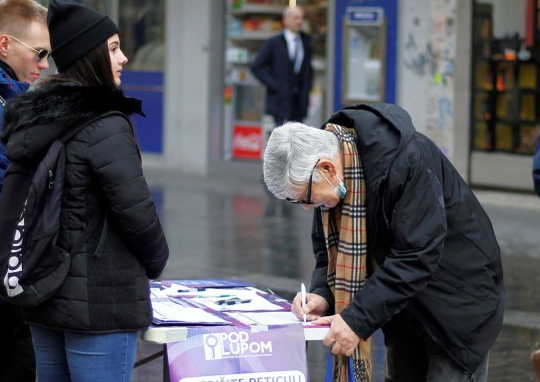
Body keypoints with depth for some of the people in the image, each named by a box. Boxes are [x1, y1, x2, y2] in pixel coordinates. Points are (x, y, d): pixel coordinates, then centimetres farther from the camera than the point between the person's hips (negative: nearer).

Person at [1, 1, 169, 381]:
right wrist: (155, 262, 2)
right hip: (99, 302, -8)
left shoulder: (33, 118, 8)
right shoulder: (105, 127, -17)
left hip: (42, 299, 8)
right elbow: (136, 211, -16)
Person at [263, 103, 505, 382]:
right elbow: (330, 246, 4)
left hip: (460, 303, -7)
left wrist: (357, 319, -34)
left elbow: (418, 257, -34)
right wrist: (323, 294, -16)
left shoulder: (406, 160, -32)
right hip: (406, 306, 7)